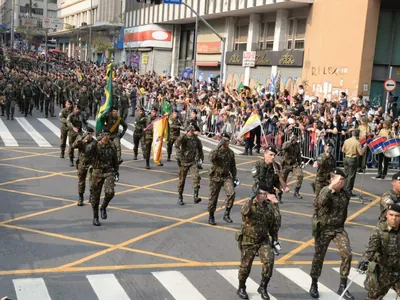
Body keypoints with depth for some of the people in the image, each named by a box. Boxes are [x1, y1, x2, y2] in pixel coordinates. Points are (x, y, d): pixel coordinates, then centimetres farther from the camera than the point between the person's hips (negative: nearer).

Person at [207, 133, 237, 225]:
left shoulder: (230, 153, 5)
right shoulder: (215, 151, -7)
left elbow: (233, 166, 16)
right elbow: (211, 158, -32)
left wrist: (234, 177, 13)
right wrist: (218, 147, -34)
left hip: (226, 177, 3)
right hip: (215, 177, -2)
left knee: (231, 193, -20)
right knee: (213, 197, 5)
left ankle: (226, 214, -7)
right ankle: (211, 217, 22)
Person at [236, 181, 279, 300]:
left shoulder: (268, 207, 0)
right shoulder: (250, 205, -14)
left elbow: (273, 225, 11)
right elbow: (244, 212, -40)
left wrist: (275, 240, 10)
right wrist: (252, 197, -45)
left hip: (264, 240, 3)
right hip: (248, 241, -3)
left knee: (269, 261, -15)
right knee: (245, 266, 9)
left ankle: (263, 287, 3)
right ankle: (241, 288, 32)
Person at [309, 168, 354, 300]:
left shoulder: (345, 194, 2)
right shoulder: (326, 191, -17)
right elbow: (320, 201, -41)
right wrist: (331, 186, -45)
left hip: (339, 228, 5)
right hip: (323, 229, -4)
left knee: (347, 254, -9)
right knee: (319, 257, 7)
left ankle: (343, 287, 4)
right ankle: (314, 285, 26)